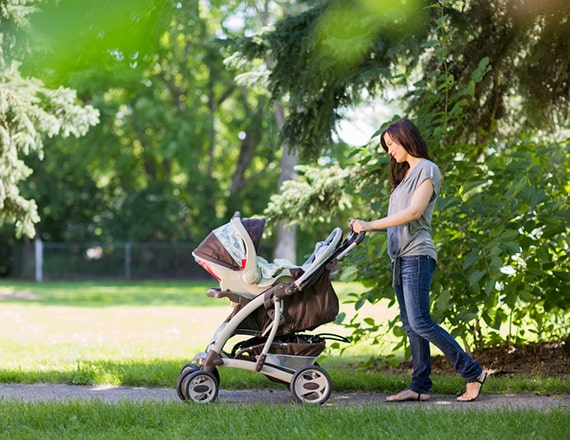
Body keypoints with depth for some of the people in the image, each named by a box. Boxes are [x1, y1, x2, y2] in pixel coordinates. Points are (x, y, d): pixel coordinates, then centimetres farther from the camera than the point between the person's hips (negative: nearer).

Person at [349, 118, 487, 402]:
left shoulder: (427, 169, -4)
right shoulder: (405, 174, 23)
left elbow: (414, 212, -17)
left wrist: (371, 225, -19)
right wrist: (364, 227, 10)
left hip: (417, 254, -9)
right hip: (400, 256, 9)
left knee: (420, 322, -14)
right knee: (410, 325, 5)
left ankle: (472, 372, -8)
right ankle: (420, 386, 4)